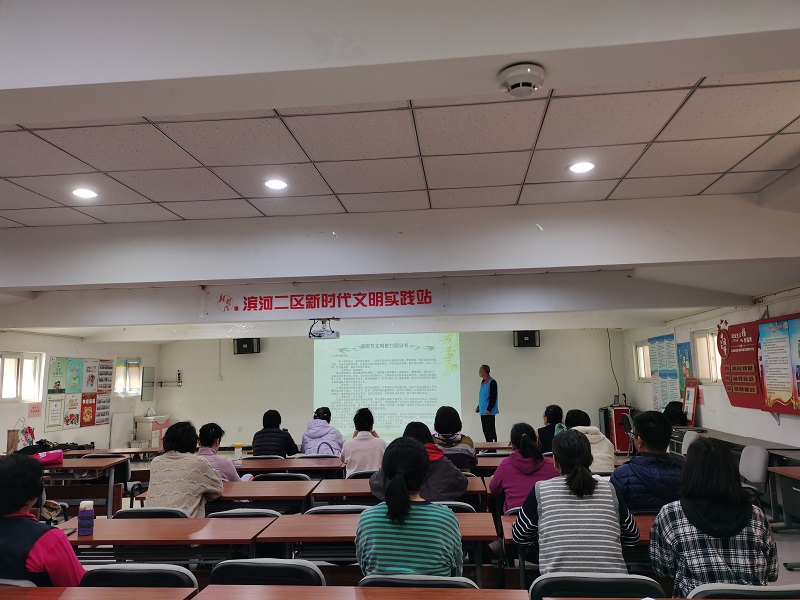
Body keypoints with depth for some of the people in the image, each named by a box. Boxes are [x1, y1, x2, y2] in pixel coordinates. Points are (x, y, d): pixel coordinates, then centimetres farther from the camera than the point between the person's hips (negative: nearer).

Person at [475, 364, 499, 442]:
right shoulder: (483, 382, 14)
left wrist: (489, 409, -20)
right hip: (483, 411, 9)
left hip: (489, 412, -9)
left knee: (490, 430, -5)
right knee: (485, 430, 12)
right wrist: (478, 407, 17)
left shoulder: (492, 382, -13)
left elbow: (493, 397, -17)